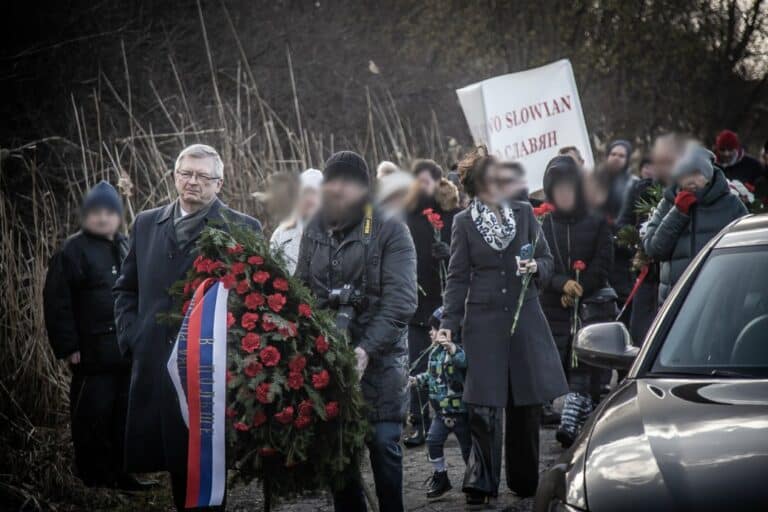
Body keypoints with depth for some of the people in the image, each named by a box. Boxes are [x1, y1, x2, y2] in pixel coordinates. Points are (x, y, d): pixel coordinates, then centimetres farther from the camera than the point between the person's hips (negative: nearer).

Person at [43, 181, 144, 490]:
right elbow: (57, 304, -10)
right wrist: (68, 346, -14)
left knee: (125, 416, 10)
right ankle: (95, 480, 4)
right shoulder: (73, 251, -6)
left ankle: (120, 474, 19)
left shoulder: (128, 249, 14)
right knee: (93, 418, -4)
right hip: (93, 354, -6)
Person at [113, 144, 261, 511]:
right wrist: (131, 336, 6)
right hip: (155, 363, 4)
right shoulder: (146, 224, 12)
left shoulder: (243, 229, -1)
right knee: (174, 457, 8)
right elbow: (126, 288, 19)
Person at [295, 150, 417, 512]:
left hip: (379, 360, -4)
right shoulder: (313, 232, 11)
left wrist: (366, 350, -23)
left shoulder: (390, 231, -5)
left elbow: (400, 302, -13)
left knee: (383, 443, -3)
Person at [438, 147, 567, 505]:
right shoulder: (464, 222, 4)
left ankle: (525, 481, 17)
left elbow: (547, 260, 12)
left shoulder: (524, 213, 7)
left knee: (527, 405, 5)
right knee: (484, 407, -7)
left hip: (526, 319, 2)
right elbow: (458, 277, 5)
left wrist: (536, 267, -11)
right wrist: (448, 324, -2)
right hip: (483, 322, -2)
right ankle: (481, 482, 2)